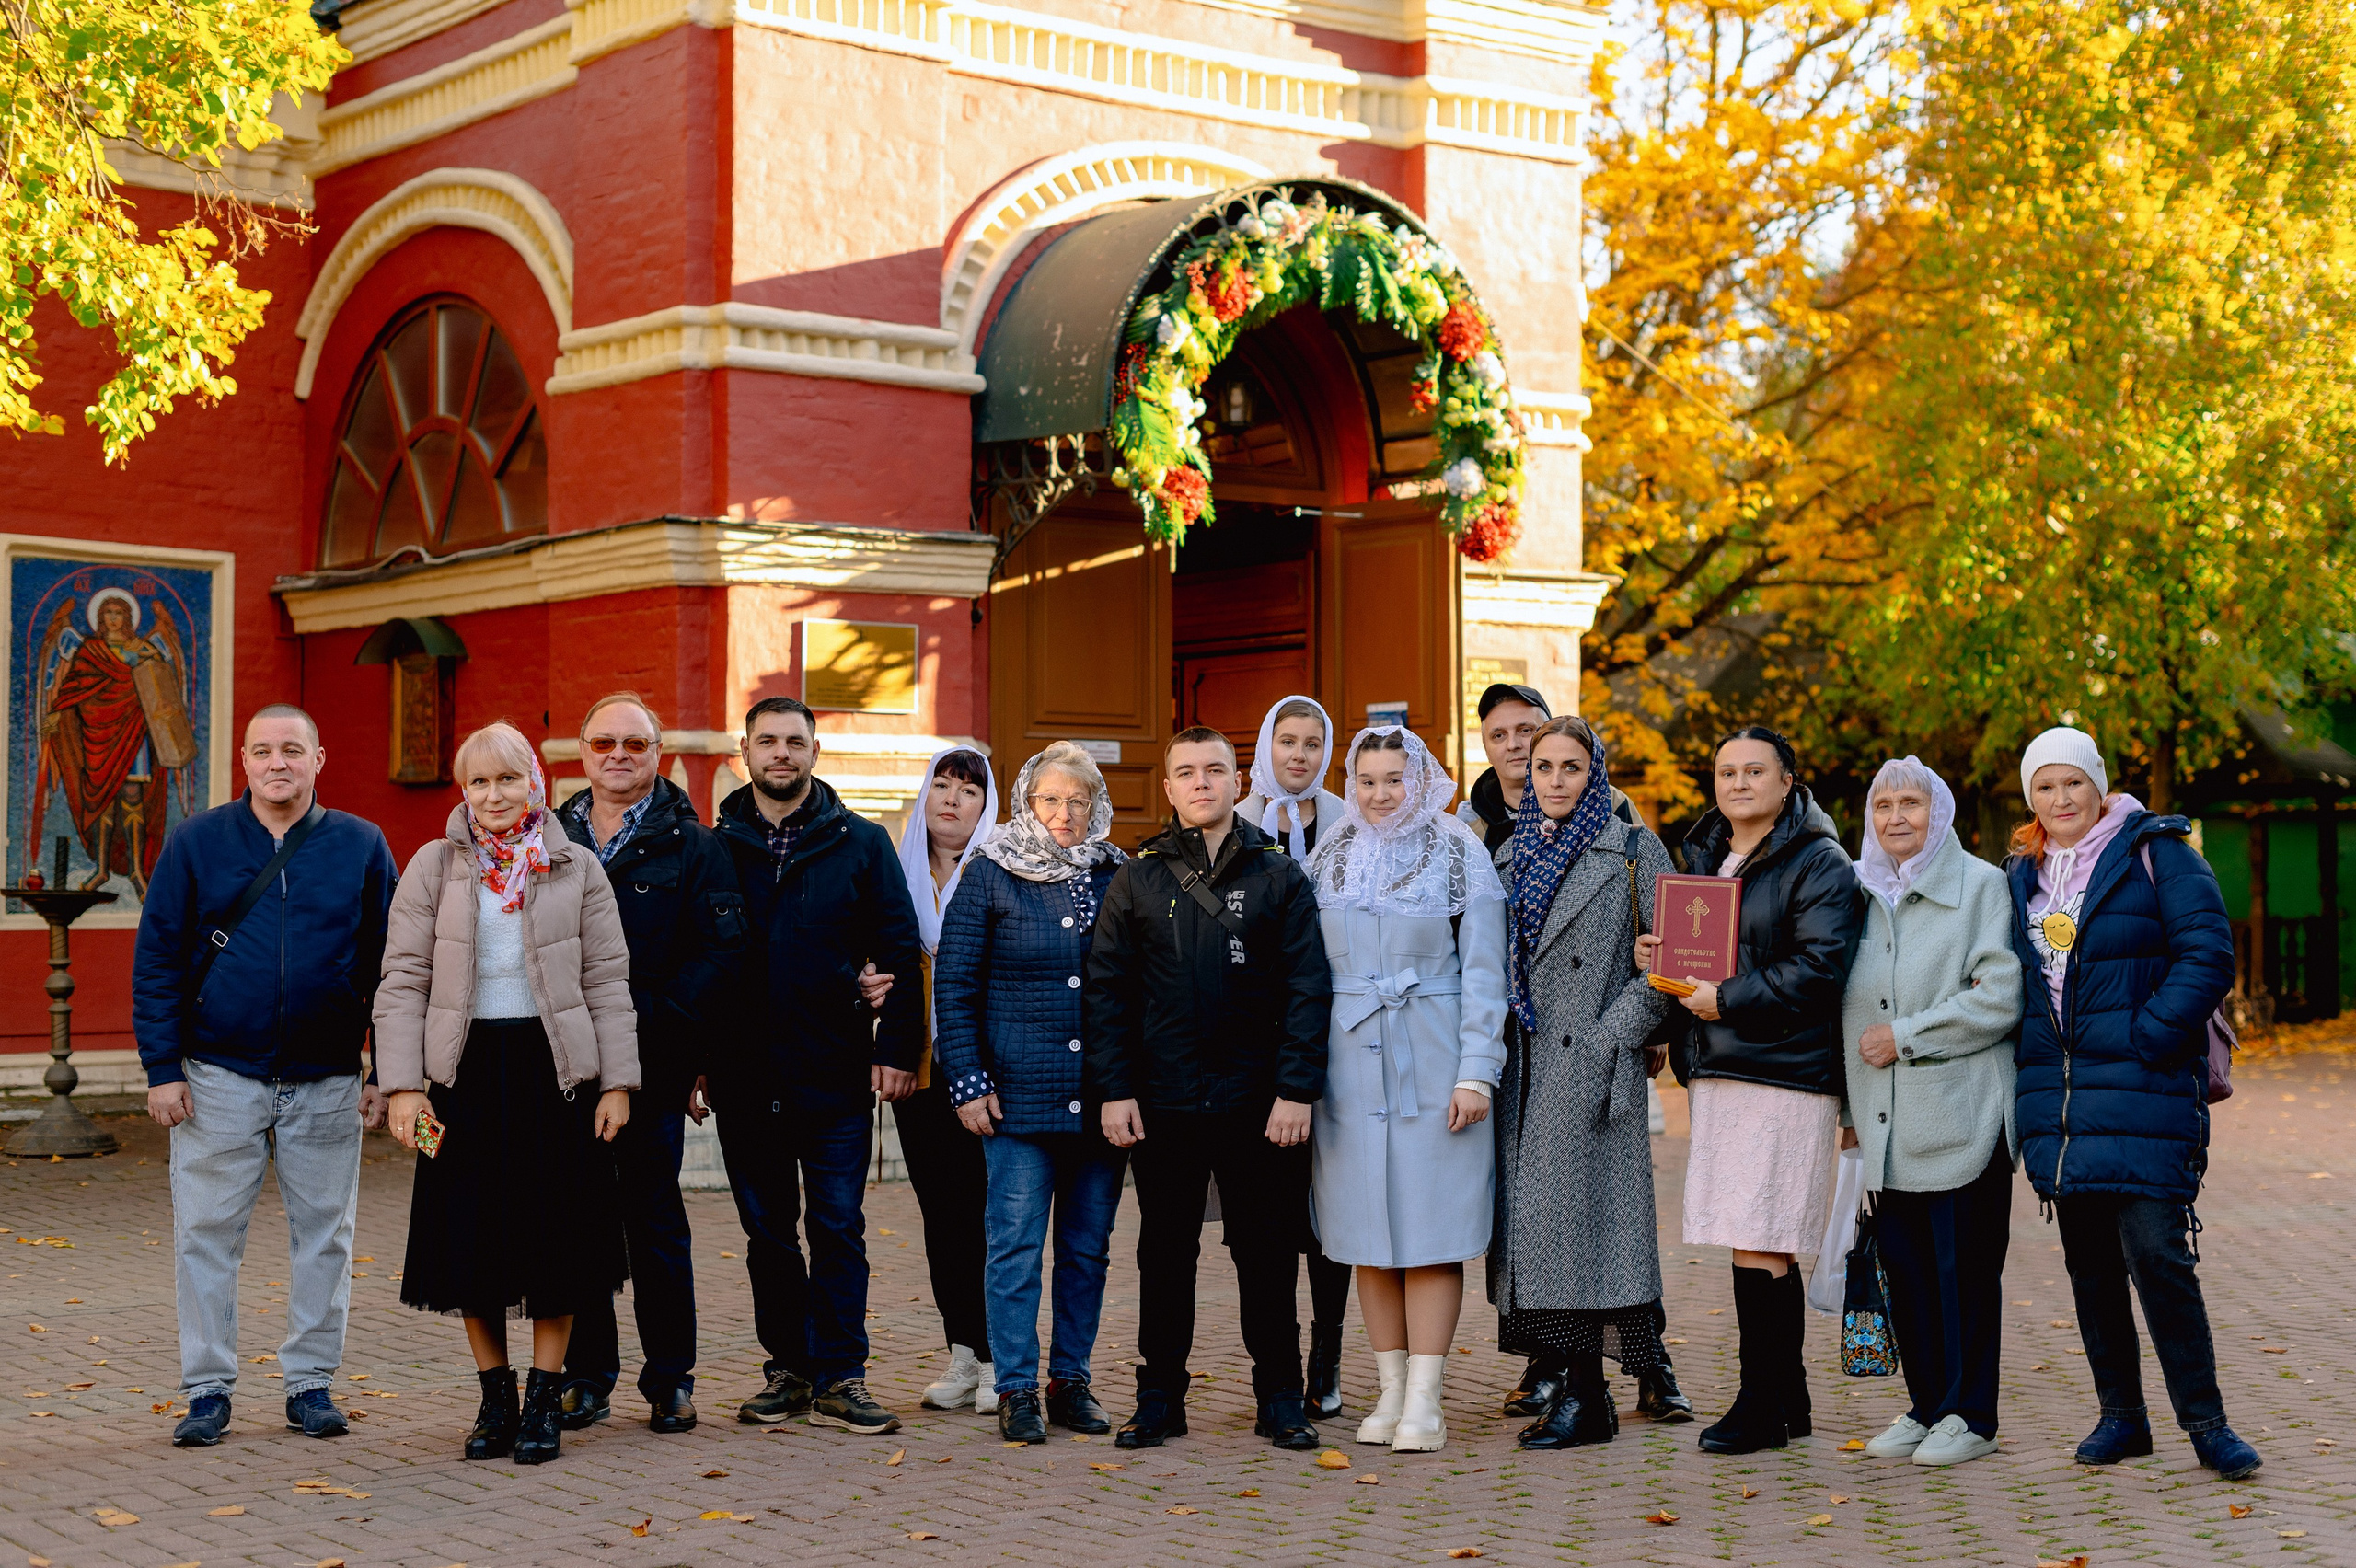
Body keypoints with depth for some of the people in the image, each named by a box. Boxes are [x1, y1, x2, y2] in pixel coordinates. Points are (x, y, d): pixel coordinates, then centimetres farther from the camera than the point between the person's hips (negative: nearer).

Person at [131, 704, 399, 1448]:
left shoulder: (361, 847, 2)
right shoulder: (197, 843, 1)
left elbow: (389, 962, 6)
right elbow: (156, 959, 1)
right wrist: (162, 1067, -5)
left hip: (326, 1079, 1)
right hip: (218, 1074, -1)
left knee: (323, 1233, 6)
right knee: (206, 1232, 2)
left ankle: (311, 1383, 18)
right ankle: (207, 1389, 11)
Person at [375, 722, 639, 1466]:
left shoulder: (577, 869, 6)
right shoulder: (434, 867, 5)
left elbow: (607, 981, 6)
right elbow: (403, 981, 2)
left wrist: (617, 1080, -1)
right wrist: (402, 1085, -6)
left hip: (554, 1068, 0)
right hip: (465, 1070, 0)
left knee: (554, 1234, 2)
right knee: (470, 1237, 4)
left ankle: (545, 1401, 13)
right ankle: (496, 1399, 18)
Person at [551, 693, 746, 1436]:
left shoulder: (691, 845, 2)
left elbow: (721, 947, -5)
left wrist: (657, 1020, -14)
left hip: (652, 1065, -3)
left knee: (656, 1222, 3)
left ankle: (671, 1379, 11)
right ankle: (587, 1375, 15)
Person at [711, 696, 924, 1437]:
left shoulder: (861, 843, 3)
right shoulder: (716, 848, 6)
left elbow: (900, 955, 2)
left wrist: (896, 1049, -5)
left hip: (836, 1073, -2)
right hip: (745, 1077, 2)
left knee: (839, 1228, -1)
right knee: (768, 1231, 9)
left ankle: (839, 1376, 4)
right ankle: (786, 1368, 18)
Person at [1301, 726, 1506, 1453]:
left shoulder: (1460, 856, 0)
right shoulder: (1329, 861, 11)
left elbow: (1483, 974, -2)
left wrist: (1476, 1073, -9)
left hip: (1433, 1064, -3)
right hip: (1349, 1065, 3)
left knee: (1432, 1232, -3)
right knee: (1367, 1233, 4)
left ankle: (1425, 1399, 0)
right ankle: (1391, 1389, 12)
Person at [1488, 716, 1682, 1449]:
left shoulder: (1632, 851, 0)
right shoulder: (1513, 854, 15)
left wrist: (1615, 1032, -11)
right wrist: (1492, 1044, 9)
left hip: (1590, 1064, -6)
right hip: (1525, 1064, 6)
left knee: (1582, 1212, -7)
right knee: (1533, 1216, 3)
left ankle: (1584, 1394, -2)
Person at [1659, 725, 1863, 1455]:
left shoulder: (1818, 866, -5)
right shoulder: (1703, 858, 19)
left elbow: (1820, 967, -15)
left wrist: (1729, 999, -15)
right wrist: (1657, 957, 7)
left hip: (1784, 1073, -7)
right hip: (1716, 1070, 7)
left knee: (1757, 1245, -9)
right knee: (1767, 1249, 11)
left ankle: (1760, 1406, -2)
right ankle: (1789, 1401, 18)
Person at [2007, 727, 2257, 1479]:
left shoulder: (2155, 853, -2)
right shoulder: (2021, 876, 15)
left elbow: (2207, 956, -9)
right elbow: (2007, 978, 23)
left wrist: (2144, 1040, -15)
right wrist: (2027, 1062, 9)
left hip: (2143, 1094, -6)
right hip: (2058, 1099, 6)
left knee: (2156, 1253, -11)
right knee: (2089, 1262, 9)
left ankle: (2206, 1422, -1)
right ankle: (2120, 1415, 19)